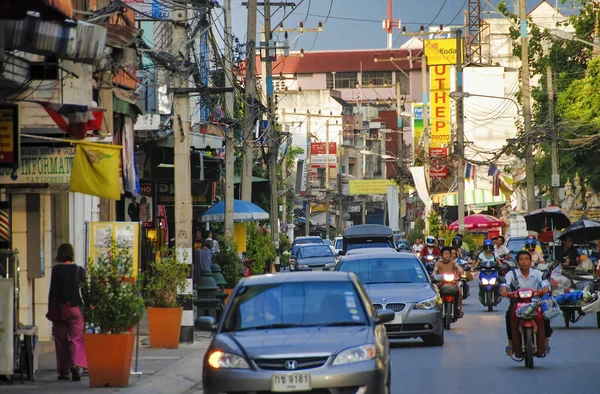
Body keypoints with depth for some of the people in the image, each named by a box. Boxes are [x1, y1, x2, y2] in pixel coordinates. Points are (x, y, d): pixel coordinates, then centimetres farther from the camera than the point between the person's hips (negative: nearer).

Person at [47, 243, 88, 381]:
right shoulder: (79, 270, -1)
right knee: (76, 338, 2)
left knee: (61, 340, 8)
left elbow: (52, 289, -3)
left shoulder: (56, 269, -4)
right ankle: (76, 364, -22)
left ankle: (63, 371, 9)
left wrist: (51, 306, 5)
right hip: (76, 308, 0)